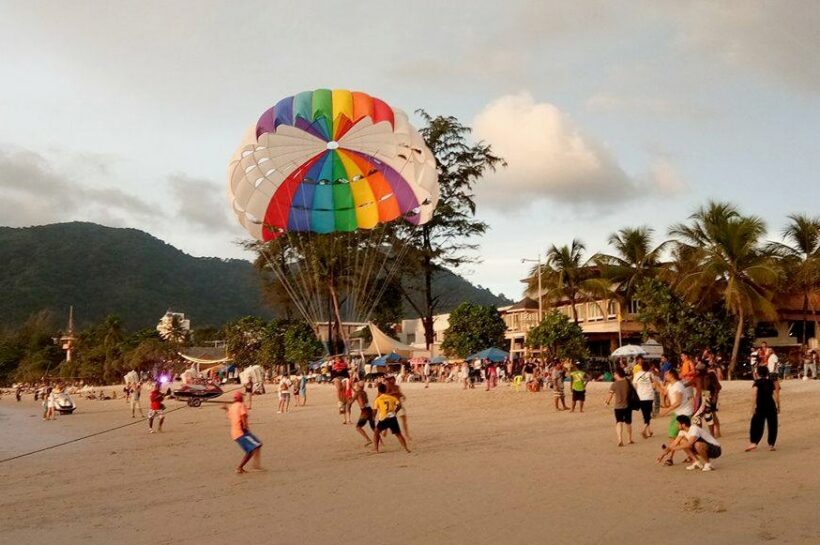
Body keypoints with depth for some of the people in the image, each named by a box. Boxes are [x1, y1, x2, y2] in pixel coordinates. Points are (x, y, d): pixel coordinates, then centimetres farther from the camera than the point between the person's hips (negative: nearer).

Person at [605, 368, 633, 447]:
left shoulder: (614, 384, -10)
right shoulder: (628, 382, -1)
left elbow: (610, 395, -11)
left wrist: (607, 402, 5)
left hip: (618, 407, -3)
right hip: (627, 406, 3)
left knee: (619, 423, -4)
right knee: (628, 423, 19)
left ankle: (620, 439, -24)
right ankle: (629, 439, 33)